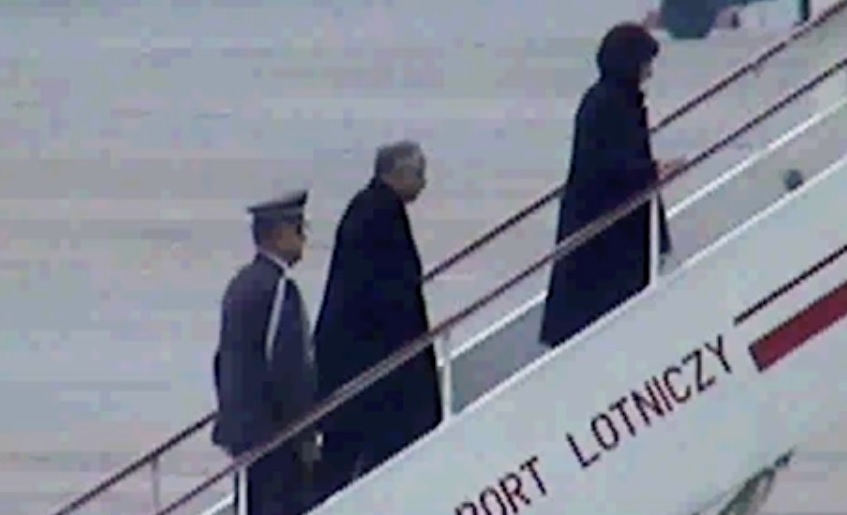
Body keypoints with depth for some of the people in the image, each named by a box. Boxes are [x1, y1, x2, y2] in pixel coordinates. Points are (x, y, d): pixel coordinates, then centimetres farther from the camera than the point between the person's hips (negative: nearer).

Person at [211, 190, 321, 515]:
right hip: (274, 433, -10)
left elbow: (226, 359, 18)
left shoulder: (242, 284, 13)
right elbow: (288, 369, -20)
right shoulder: (277, 288, -17)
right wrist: (306, 437, -15)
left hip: (243, 430, 10)